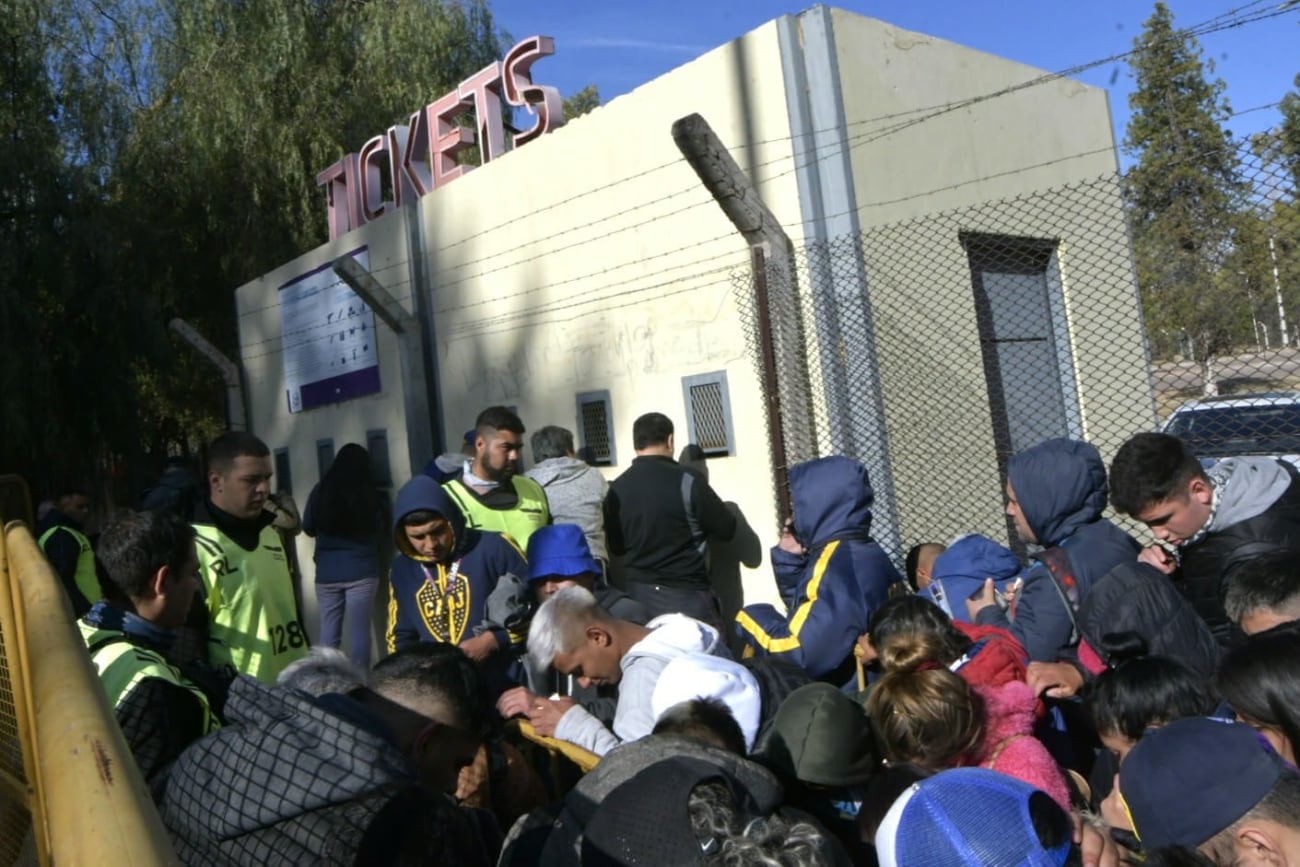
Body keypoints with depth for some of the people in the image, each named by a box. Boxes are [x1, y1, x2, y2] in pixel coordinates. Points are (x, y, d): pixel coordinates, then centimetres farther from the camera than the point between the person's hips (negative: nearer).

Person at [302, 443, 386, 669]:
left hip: (326, 573, 2)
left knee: (329, 632, 9)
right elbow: (379, 524, 8)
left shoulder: (320, 492, -3)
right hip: (361, 571, -2)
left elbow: (308, 528, 10)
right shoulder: (370, 494, -8)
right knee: (359, 631, 2)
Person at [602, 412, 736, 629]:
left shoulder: (616, 489, -1)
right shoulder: (686, 481, -14)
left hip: (639, 593, 5)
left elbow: (615, 547, 11)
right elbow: (726, 529, -4)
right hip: (686, 593, -4)